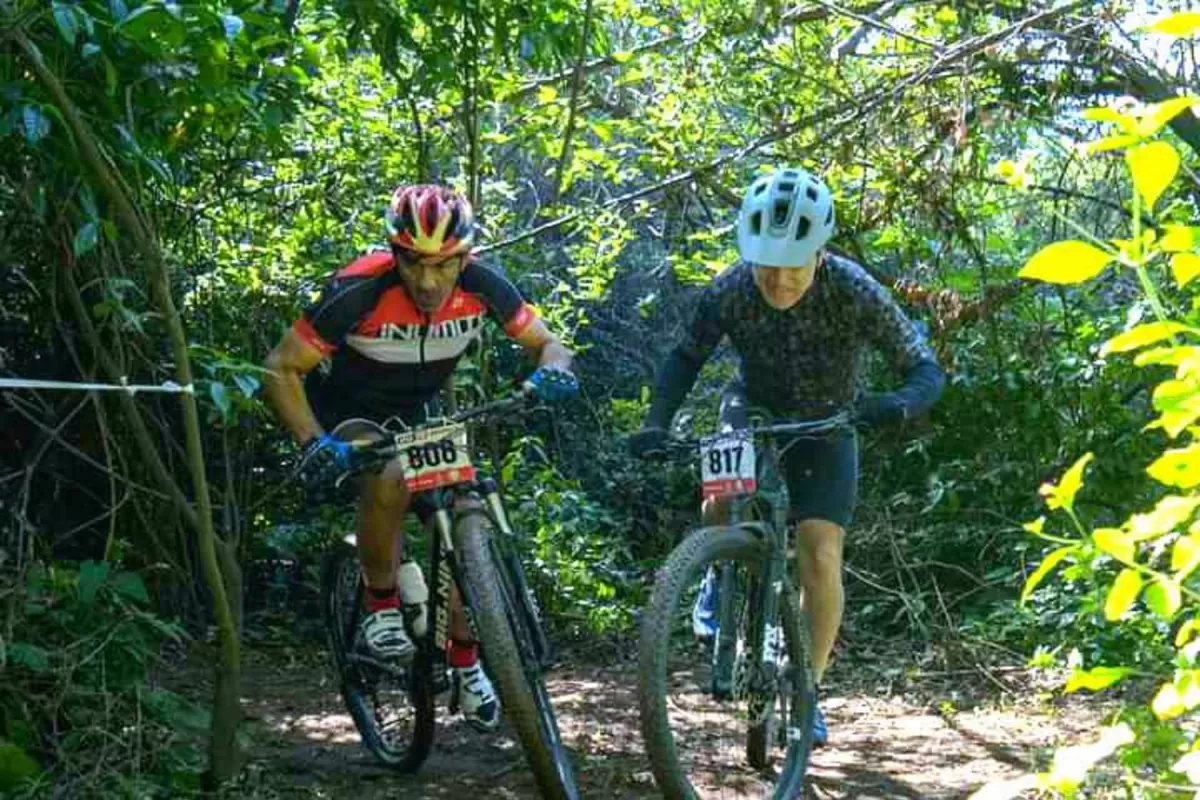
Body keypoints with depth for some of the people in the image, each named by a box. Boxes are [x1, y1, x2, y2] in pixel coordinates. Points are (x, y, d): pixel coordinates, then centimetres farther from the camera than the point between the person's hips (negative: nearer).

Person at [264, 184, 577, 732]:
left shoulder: (482, 287, -21)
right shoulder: (359, 292, -32)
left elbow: (547, 343, -8)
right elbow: (281, 369, -24)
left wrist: (551, 372, -31)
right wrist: (313, 441, -38)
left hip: (417, 418, 4)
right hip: (350, 417, -4)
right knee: (390, 477, -36)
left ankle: (466, 663, 10)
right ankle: (381, 606, -14)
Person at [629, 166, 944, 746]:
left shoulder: (854, 292, -30)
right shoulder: (730, 290, -25)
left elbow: (925, 369, -25)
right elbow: (687, 357, -13)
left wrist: (900, 404, -47)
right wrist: (656, 423, -29)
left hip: (825, 426, -1)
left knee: (819, 554, -15)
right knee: (722, 501, -28)